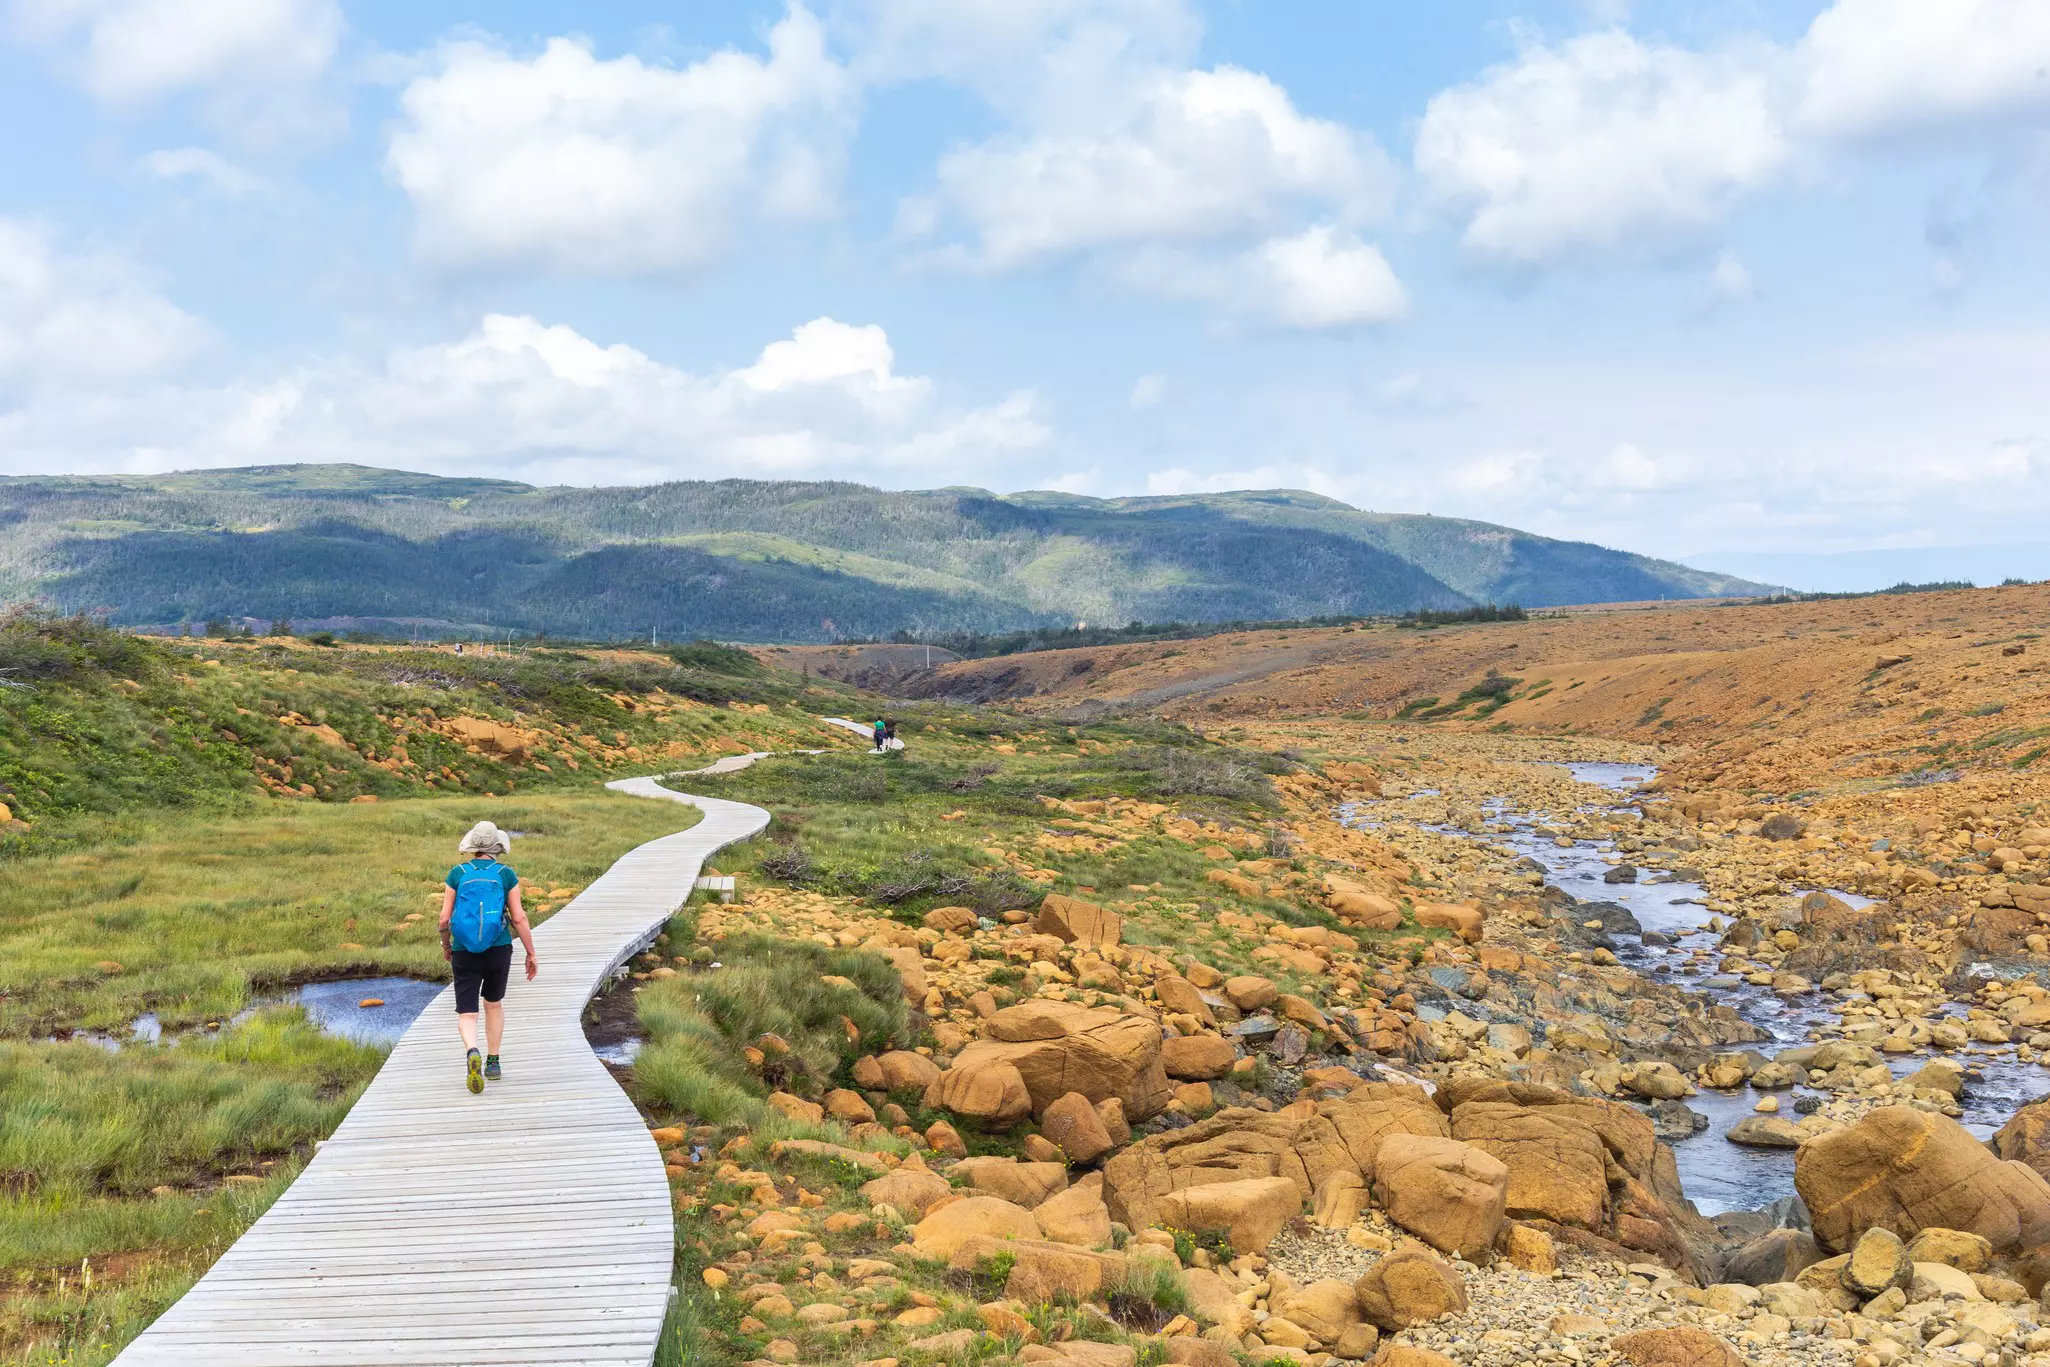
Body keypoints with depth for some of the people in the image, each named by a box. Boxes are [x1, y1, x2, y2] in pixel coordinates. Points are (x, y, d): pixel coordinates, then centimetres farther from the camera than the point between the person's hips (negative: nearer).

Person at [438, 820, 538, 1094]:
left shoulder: (457, 874, -2)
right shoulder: (506, 875, -4)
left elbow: (444, 918, -2)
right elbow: (519, 918, -7)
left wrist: (446, 946, 16)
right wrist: (532, 953, 1)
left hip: (464, 953, -1)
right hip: (499, 950, 1)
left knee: (466, 1014, 2)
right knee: (494, 1004, 24)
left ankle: (472, 1053, -27)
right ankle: (493, 1063, 26)